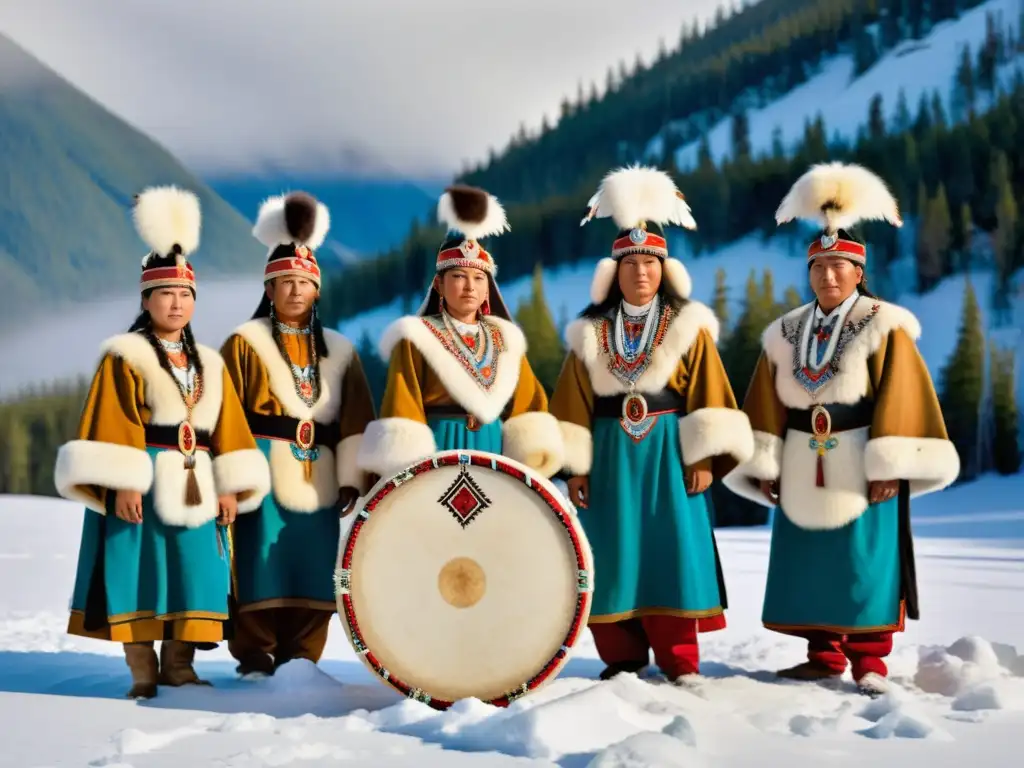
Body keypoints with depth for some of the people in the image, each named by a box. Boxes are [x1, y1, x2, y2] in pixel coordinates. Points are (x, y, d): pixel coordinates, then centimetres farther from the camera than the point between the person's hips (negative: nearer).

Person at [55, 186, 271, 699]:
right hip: (143, 484, -5)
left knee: (192, 576, 4)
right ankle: (143, 672, 3)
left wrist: (230, 486, 4)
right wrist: (123, 482, -19)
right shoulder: (124, 356, -1)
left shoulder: (209, 363, 15)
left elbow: (227, 428, 12)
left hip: (194, 487, 5)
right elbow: (114, 424, -10)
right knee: (141, 576, -3)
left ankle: (179, 666, 13)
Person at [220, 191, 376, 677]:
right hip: (263, 475, -3)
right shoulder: (245, 343, 4)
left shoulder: (338, 352, 14)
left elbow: (355, 420, 9)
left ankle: (300, 661, 11)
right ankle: (254, 658, 5)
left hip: (317, 479, 3)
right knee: (262, 565, -3)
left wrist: (352, 476, 1)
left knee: (312, 570, 3)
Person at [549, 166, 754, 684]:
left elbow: (709, 397, -1)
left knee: (673, 550, -4)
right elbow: (573, 407, 6)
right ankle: (621, 658, 11)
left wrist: (703, 457, -9)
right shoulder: (590, 334, 8)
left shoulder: (689, 329, 4)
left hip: (669, 456, -2)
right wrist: (574, 466, -1)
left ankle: (679, 660, 2)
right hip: (609, 458, 2)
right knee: (615, 554, 2)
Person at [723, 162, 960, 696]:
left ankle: (868, 661, 4)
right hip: (803, 468, 5)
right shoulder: (785, 335, 11)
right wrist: (765, 467, 1)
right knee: (809, 563, 7)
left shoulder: (883, 328, -4)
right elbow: (767, 407, 8)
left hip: (860, 466, -5)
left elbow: (899, 400, -10)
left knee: (864, 562, -4)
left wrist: (889, 467, -16)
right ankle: (824, 657, 17)